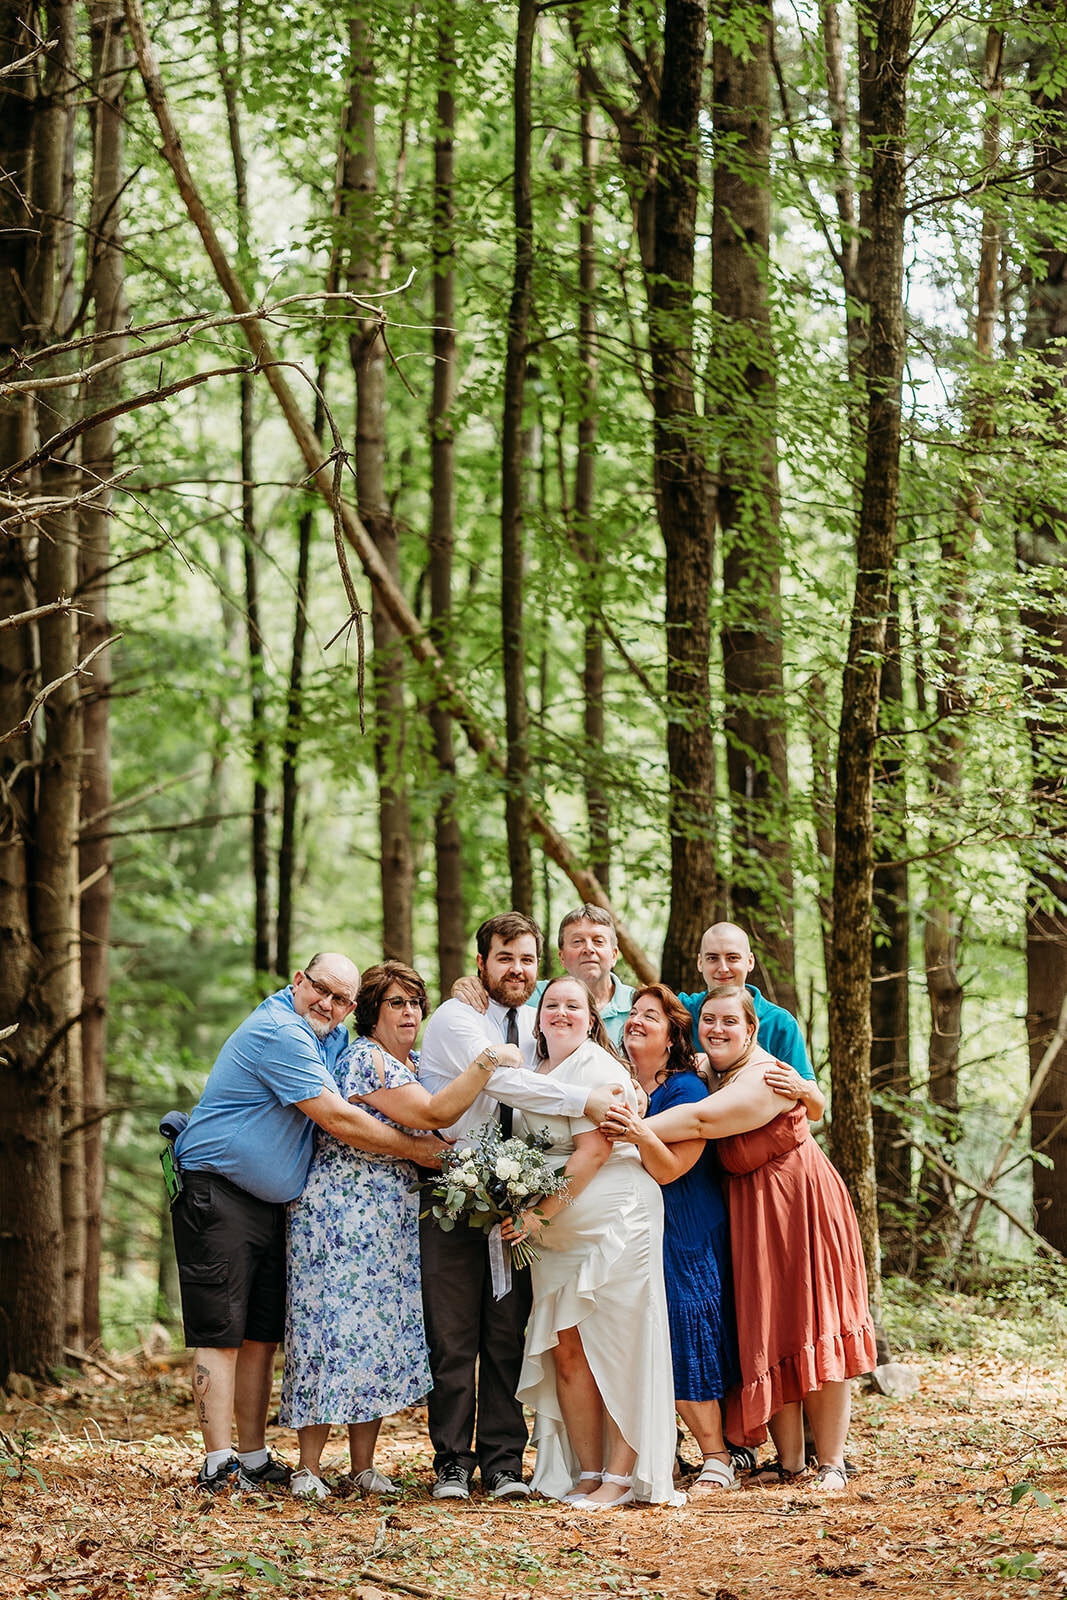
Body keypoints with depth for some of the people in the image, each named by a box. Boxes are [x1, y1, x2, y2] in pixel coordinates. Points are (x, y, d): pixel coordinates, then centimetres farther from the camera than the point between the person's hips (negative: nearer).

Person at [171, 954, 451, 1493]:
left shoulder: (329, 1038, 12)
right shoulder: (279, 1033, -18)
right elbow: (336, 1119, -20)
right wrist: (412, 1149, -11)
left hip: (269, 1203, 10)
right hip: (216, 1196, -10)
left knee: (261, 1336, 9)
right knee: (220, 1334, -9)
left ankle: (254, 1459, 12)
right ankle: (218, 1465, -10)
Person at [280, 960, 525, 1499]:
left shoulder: (412, 1062, 17)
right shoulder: (366, 1059, -13)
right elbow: (431, 1115, -20)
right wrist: (488, 1060, -20)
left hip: (394, 1221, 9)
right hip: (342, 1212, -9)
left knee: (383, 1333, 5)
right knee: (336, 1325, -9)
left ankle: (364, 1466, 9)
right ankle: (308, 1468, -5)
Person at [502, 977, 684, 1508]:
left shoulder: (595, 1067, -7)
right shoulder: (538, 1071, 18)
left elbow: (594, 1150, -15)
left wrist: (540, 1212, -16)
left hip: (614, 1220, -8)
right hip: (556, 1238, 8)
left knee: (615, 1349, -7)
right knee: (566, 1353, 1)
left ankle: (621, 1475, -4)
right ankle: (587, 1473, 6)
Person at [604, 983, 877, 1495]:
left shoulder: (764, 1077, -18)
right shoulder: (710, 1071, 7)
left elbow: (701, 1120, -32)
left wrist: (640, 1130, -40)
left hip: (799, 1203, -7)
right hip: (750, 1214, 7)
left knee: (810, 1330, -6)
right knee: (765, 1334, 3)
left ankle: (831, 1462, -2)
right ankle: (788, 1461, 7)